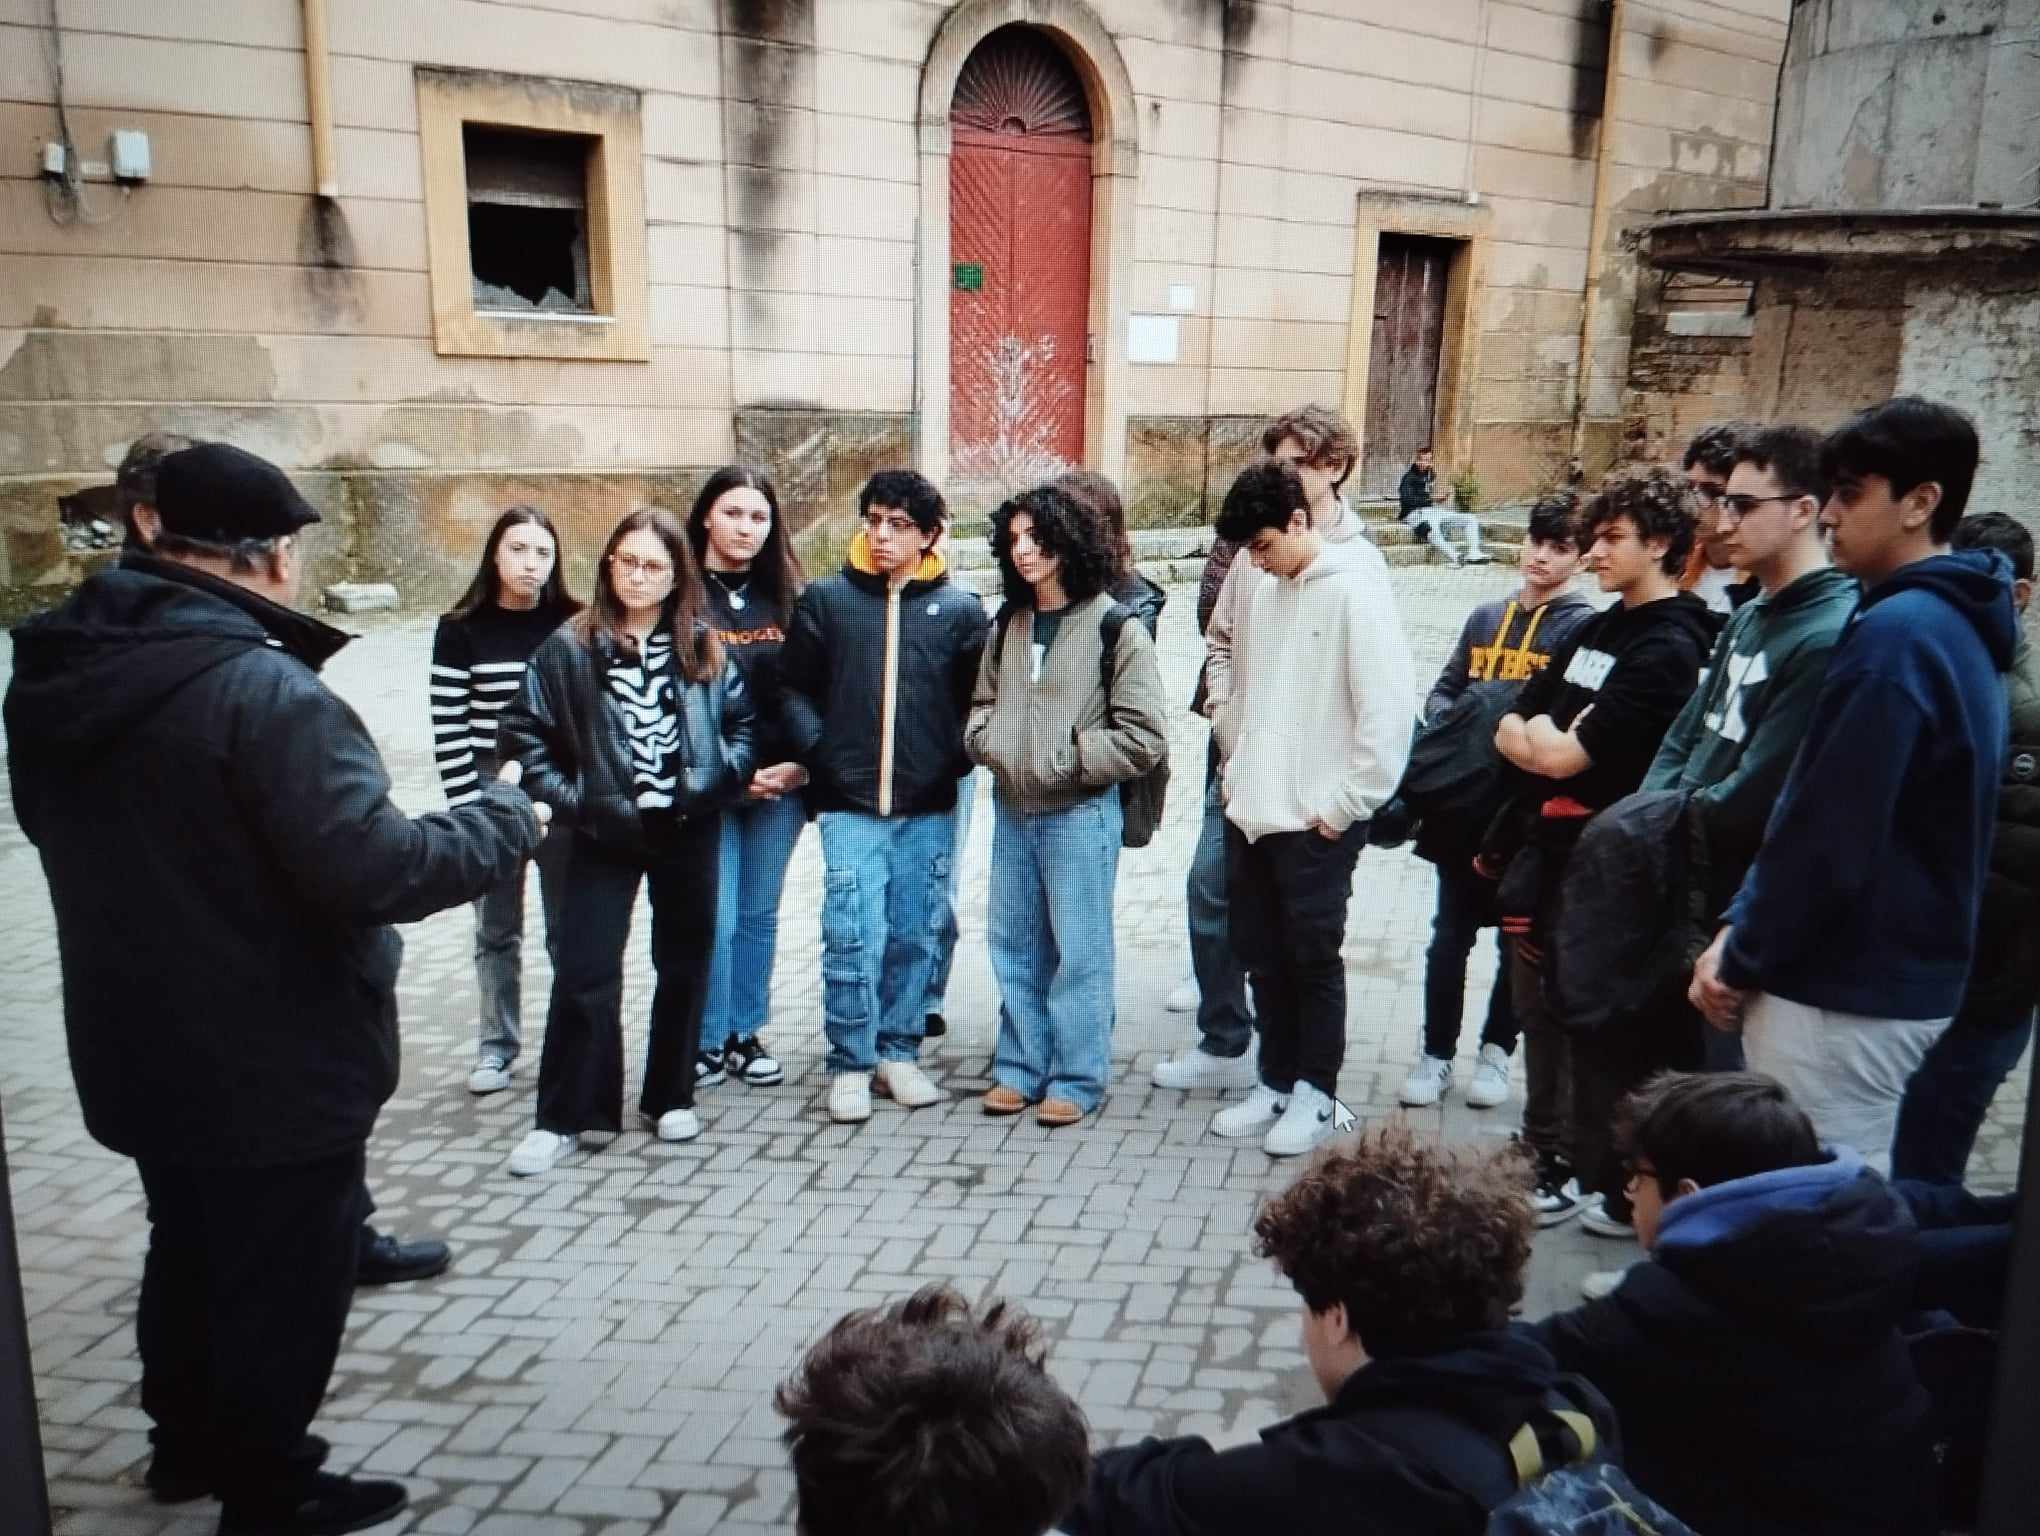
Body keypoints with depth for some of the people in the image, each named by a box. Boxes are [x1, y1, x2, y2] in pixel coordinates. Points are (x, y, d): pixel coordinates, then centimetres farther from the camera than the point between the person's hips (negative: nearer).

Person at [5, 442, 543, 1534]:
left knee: (190, 1249, 27)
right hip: (273, 1071, -8)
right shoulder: (262, 691, -28)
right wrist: (505, 820, -16)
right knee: (282, 1282, 11)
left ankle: (188, 1440, 46)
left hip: (141, 1054, 8)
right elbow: (373, 870, -31)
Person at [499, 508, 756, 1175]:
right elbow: (525, 731, -1)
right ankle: (562, 1118, 9)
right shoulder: (569, 646, -3)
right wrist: (568, 799, -8)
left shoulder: (704, 645, 3)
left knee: (684, 965, 12)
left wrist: (725, 775, -5)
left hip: (691, 831, 2)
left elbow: (743, 718, 10)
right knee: (585, 973, -2)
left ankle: (672, 1097, 27)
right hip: (605, 833, -2)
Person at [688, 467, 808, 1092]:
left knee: (760, 914, 11)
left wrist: (800, 766, -4)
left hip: (780, 785, 4)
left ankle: (745, 1034, 24)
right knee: (715, 918, -3)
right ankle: (706, 1041, 13)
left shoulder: (787, 596, 8)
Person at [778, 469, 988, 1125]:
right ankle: (851, 1065, 11)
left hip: (929, 807, 1)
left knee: (913, 937, 10)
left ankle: (899, 1053, 25)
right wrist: (818, 752, -4)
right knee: (853, 937, -3)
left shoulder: (960, 608, 4)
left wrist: (957, 757, -3)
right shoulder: (826, 599, 3)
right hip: (849, 803, -1)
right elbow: (794, 686, 7)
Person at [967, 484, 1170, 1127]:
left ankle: (1076, 1078, 14)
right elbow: (983, 701, 22)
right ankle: (1019, 1067, 27)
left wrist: (1068, 759, -15)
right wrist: (987, 739, 0)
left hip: (1080, 810, -6)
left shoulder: (1115, 628, -9)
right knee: (1015, 942, 14)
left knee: (1078, 948, 2)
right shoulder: (1008, 623, 10)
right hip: (1012, 807, 6)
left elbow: (1145, 736, -12)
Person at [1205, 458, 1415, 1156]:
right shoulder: (1258, 586, 8)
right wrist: (1233, 768, 13)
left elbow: (1390, 706, -15)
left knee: (1313, 955, 4)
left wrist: (1348, 803, -13)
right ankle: (1276, 1082, 28)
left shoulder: (1355, 589, -11)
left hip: (1315, 820, -6)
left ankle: (1314, 1093, 19)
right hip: (1249, 812, 7)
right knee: (1261, 954, 14)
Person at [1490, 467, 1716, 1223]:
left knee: (1583, 1024, 5)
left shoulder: (1670, 648, -16)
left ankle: (1575, 1169, 21)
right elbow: (1509, 729, 11)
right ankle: (1542, 1148, 32)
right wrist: (1545, 739, -6)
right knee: (1540, 1016, 17)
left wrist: (1544, 740, -3)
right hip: (1543, 856, 8)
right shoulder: (1598, 630, 12)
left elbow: (1566, 756, -21)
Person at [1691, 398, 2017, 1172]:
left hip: (1847, 992, -9)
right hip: (1893, 977, 9)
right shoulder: (1954, 625, 13)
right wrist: (1739, 929, 9)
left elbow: (1829, 836, -21)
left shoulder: (1895, 633, -20)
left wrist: (1744, 960, -8)